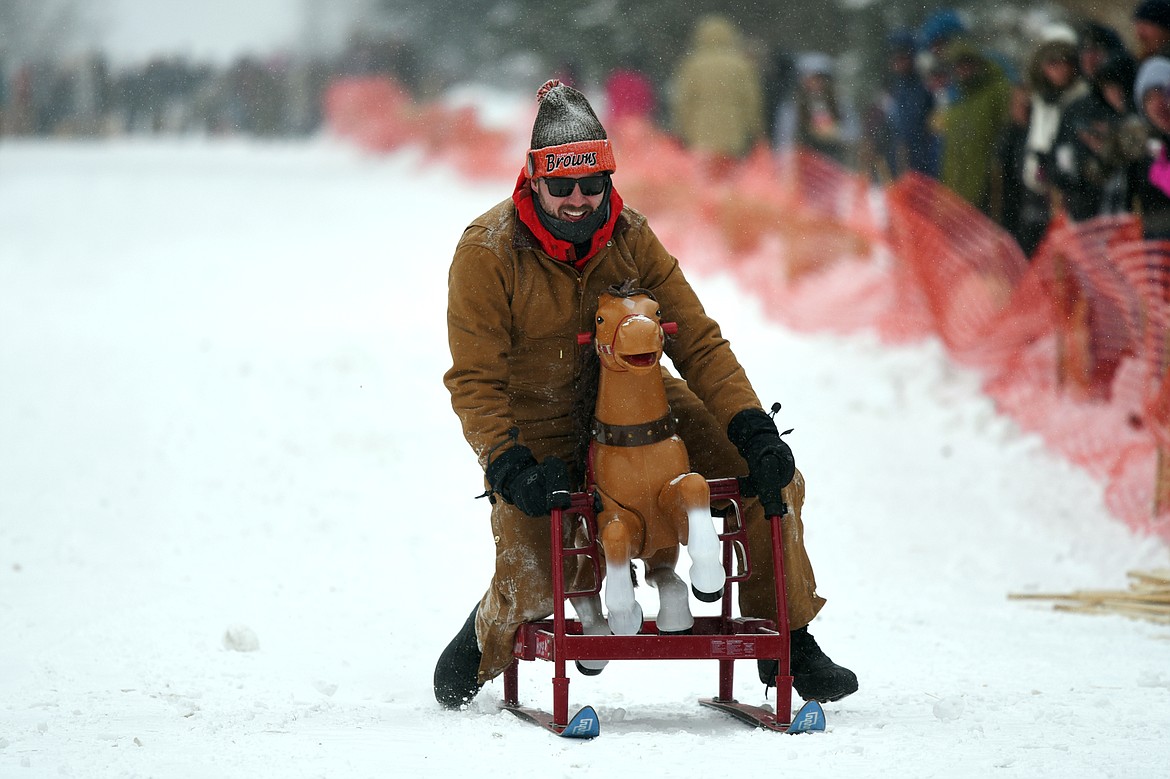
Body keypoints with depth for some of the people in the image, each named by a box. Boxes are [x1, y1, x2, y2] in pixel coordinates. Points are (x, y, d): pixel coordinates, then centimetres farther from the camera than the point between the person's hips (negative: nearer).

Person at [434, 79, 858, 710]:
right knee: (532, 593, -13)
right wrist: (512, 469, -31)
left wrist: (752, 429, -21)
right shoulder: (489, 251, -20)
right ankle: (483, 643, 26)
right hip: (538, 431, -4)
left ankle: (787, 644, 7)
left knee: (772, 478, -10)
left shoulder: (630, 238, -9)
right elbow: (475, 381, -17)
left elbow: (697, 342, -8)